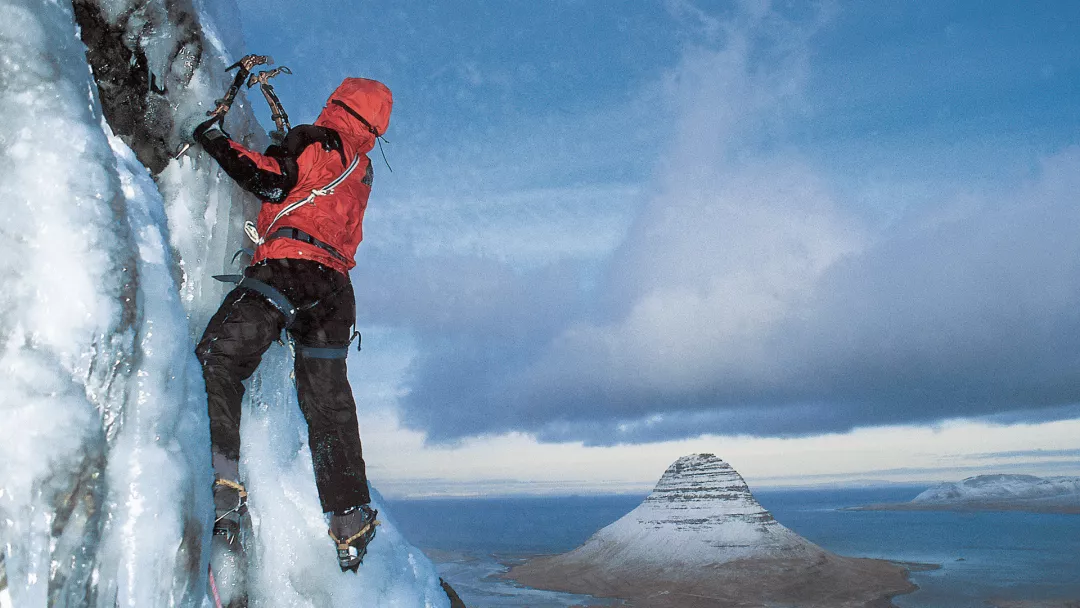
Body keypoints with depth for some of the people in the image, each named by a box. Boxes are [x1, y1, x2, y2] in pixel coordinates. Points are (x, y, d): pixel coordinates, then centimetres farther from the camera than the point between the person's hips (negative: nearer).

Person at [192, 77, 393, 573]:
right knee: (328, 407, 10)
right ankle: (352, 522, 12)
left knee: (217, 360, -10)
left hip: (290, 268, -7)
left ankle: (222, 483, -27)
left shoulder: (314, 138, 6)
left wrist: (217, 141, 4)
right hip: (335, 285, 7)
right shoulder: (361, 169, 26)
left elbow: (272, 182, -6)